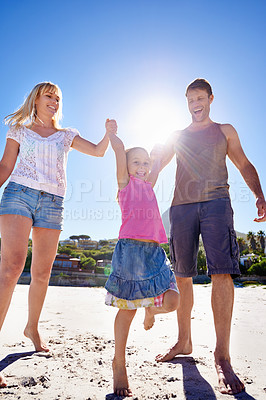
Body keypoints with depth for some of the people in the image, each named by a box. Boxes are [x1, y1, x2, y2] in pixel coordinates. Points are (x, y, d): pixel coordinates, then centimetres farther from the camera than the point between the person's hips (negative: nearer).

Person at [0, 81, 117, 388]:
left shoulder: (67, 135, 22)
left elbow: (98, 151, 16)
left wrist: (109, 134, -2)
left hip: (52, 202, 3)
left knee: (42, 273, 3)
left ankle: (32, 327, 25)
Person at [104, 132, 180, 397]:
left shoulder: (149, 185, 22)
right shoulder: (125, 182, 8)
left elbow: (157, 162, 32)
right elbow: (119, 149, 6)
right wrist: (111, 131, 17)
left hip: (153, 250, 5)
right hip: (129, 248, -5)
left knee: (171, 301, -5)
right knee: (127, 308, 1)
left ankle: (150, 309, 31)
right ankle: (119, 363, 19)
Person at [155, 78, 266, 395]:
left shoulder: (225, 131, 19)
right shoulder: (177, 137, 22)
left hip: (215, 203, -2)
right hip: (182, 206, 3)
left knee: (222, 273, -16)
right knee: (182, 276, 4)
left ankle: (222, 358, -10)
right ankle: (183, 342, 19)